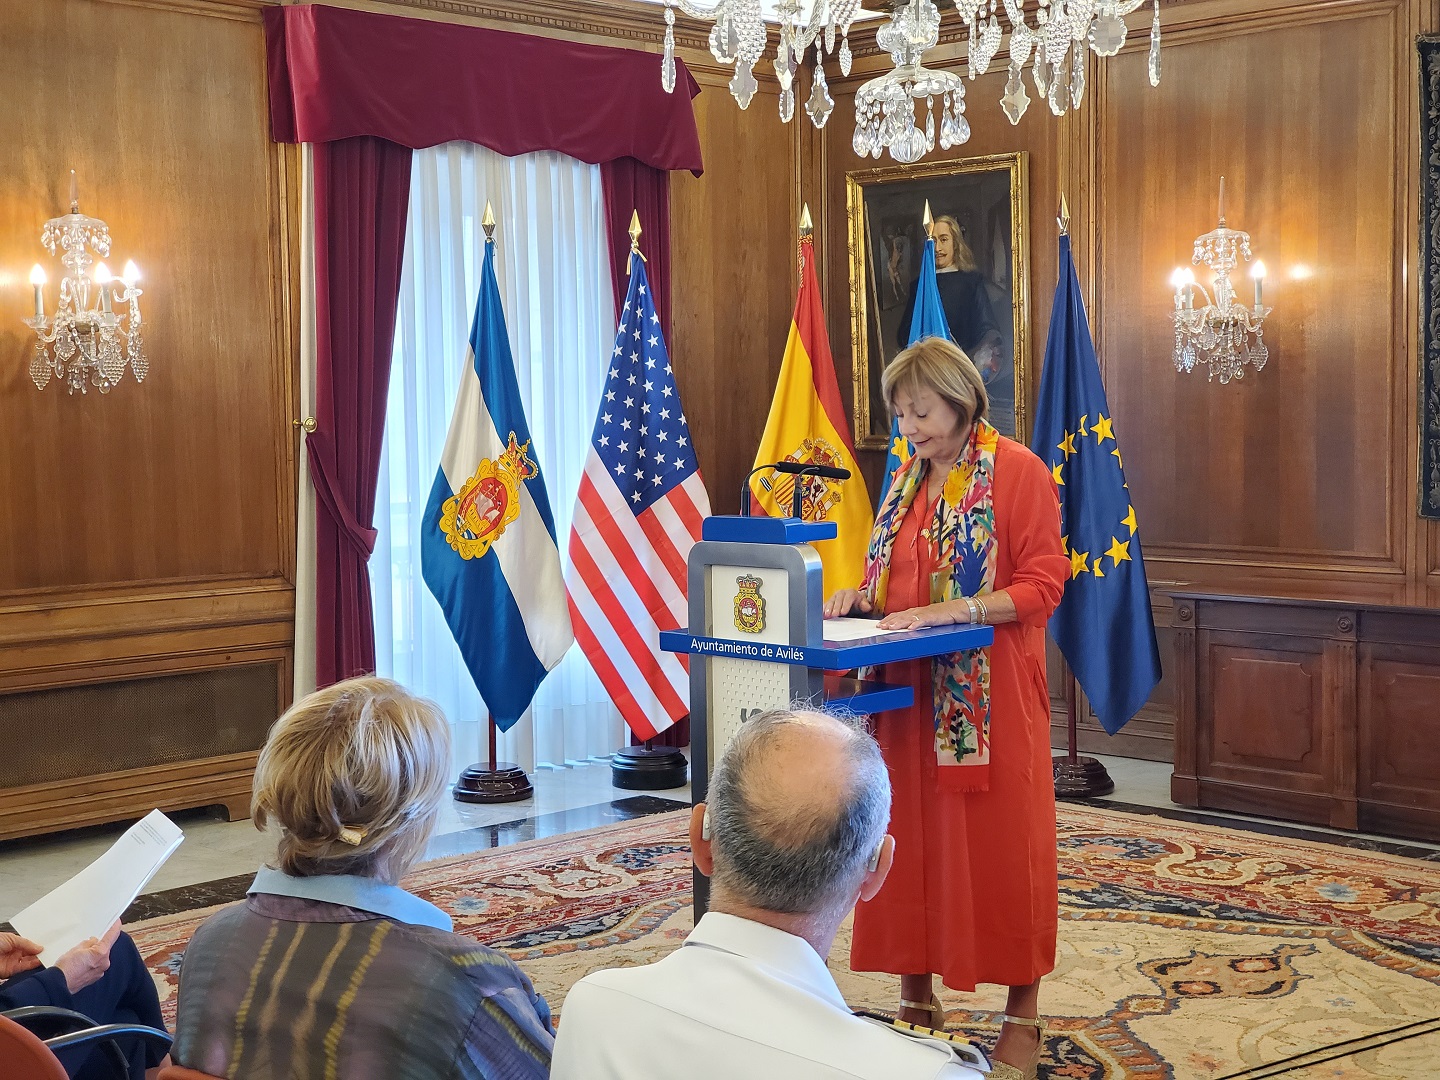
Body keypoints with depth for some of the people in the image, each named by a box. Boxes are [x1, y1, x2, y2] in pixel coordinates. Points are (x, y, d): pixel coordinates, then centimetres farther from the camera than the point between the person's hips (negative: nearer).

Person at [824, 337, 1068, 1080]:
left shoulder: (1018, 472, -7)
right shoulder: (908, 479, 14)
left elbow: (1042, 586, -12)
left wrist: (951, 610, -21)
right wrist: (860, 597, 1)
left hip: (992, 695, -6)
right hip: (909, 691, 6)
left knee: (999, 841, 0)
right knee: (908, 839, 7)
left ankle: (1022, 1015, 12)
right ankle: (916, 998, 19)